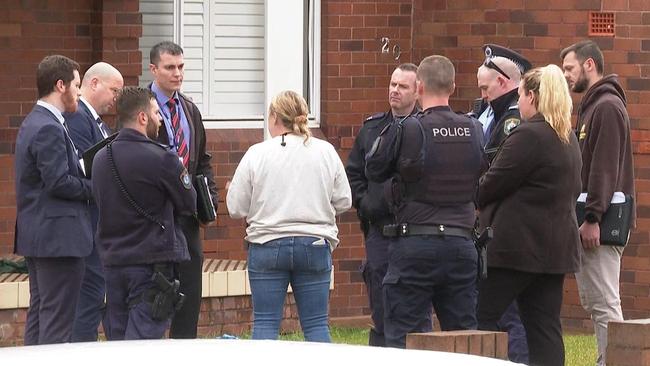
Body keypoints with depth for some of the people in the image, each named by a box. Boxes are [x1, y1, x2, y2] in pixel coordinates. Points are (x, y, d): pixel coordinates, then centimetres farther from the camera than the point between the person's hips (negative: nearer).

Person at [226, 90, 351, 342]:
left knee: (265, 324, 3)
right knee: (316, 324, 6)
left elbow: (236, 207, -3)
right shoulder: (326, 152, 1)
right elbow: (343, 201, 6)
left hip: (268, 246, -2)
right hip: (315, 245, 2)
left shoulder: (257, 154, -5)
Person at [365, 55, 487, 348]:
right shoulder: (474, 131, 3)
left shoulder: (406, 130, -11)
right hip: (461, 242, 4)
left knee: (403, 335, 1)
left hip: (415, 245, -4)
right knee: (464, 333, 9)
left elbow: (374, 170, 1)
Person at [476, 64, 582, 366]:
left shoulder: (528, 135, -15)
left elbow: (492, 185, -12)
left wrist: (473, 197, 7)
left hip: (519, 244, -9)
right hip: (558, 245, 9)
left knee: (482, 317, -1)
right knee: (544, 328, 7)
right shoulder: (568, 139, 14)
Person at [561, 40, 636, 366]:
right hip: (592, 219, 11)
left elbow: (605, 167, -19)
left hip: (601, 222, -11)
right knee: (594, 302, 10)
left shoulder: (607, 107, -11)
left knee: (604, 303, -12)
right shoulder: (592, 106, 20)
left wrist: (592, 218, -22)